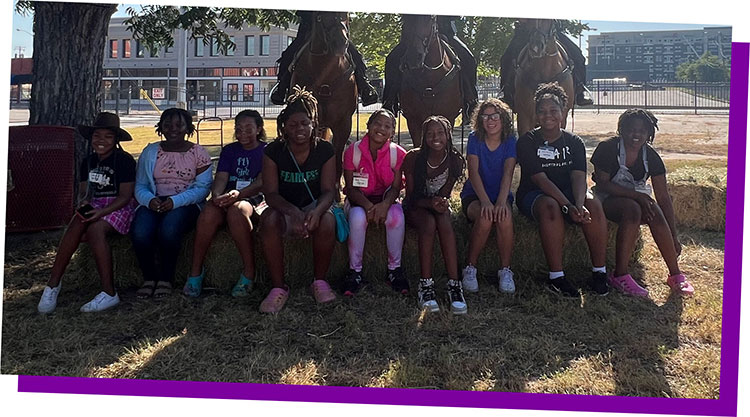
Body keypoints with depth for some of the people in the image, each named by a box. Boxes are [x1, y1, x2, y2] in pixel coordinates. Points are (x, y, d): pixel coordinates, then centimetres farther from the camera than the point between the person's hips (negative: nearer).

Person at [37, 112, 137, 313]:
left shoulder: (124, 160, -5)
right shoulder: (88, 162, 15)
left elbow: (125, 196, -11)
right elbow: (84, 191, 16)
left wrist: (102, 212, -24)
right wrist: (83, 203, -9)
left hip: (119, 207, -5)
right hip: (95, 206, 5)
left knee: (94, 229, -34)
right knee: (77, 223, -28)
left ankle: (109, 293, -32)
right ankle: (53, 283, -28)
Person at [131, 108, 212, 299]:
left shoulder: (198, 153, 6)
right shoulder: (150, 151, 15)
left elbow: (203, 187, -3)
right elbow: (140, 186, 11)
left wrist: (175, 201, -17)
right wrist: (149, 200, -13)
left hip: (185, 204, -2)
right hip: (154, 203, 3)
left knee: (168, 231, -35)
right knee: (140, 234, -29)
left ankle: (166, 279, -13)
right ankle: (149, 277, -5)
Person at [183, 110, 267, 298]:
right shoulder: (229, 150, 18)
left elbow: (261, 183, -9)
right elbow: (221, 178, 4)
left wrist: (238, 193, -28)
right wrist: (217, 195, -21)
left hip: (253, 198, -3)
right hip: (227, 198, 3)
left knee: (236, 210, -39)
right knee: (209, 212, -32)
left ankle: (249, 272, -28)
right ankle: (196, 271, -20)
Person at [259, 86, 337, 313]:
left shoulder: (324, 150, -5)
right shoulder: (273, 151, -7)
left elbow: (328, 190, -11)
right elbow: (270, 193, -14)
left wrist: (316, 211, -36)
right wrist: (292, 212, -36)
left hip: (314, 206, 0)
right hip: (284, 208, 0)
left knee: (327, 221, -34)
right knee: (269, 220, -34)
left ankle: (319, 281, -12)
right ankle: (278, 287, -23)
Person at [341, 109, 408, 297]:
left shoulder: (398, 153, -7)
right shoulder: (353, 151, -10)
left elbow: (395, 187, -8)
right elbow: (351, 188, -10)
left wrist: (385, 205, -31)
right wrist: (367, 205, -29)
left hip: (386, 198, 1)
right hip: (359, 200, -1)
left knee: (396, 216, -33)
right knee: (358, 217, -35)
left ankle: (394, 269, -17)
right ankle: (354, 271, -20)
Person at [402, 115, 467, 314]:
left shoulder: (454, 160, -9)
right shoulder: (413, 158, -14)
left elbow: (445, 193, -8)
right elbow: (412, 196, -13)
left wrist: (440, 202, -31)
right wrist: (431, 203, -32)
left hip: (437, 206, 2)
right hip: (415, 207, -2)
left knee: (445, 220, -34)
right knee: (429, 222, -36)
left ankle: (454, 285, -40)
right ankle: (425, 285, -37)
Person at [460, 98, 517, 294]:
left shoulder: (510, 141, -1)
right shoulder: (475, 139, -3)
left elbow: (508, 174, -14)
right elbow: (474, 172, -14)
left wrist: (501, 202, -31)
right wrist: (485, 202, -29)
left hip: (501, 195, 1)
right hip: (474, 195, -1)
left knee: (505, 217, -34)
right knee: (485, 218, -34)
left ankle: (505, 270, -18)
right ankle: (470, 268, -18)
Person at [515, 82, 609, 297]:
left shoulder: (574, 142, 4)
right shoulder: (527, 142, -6)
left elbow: (578, 177, -11)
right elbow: (540, 179, -18)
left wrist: (579, 204, -33)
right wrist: (568, 206, -30)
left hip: (567, 193, 3)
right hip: (533, 195, -3)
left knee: (593, 204, -28)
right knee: (550, 206, -37)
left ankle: (599, 272, -20)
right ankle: (556, 277, -33)